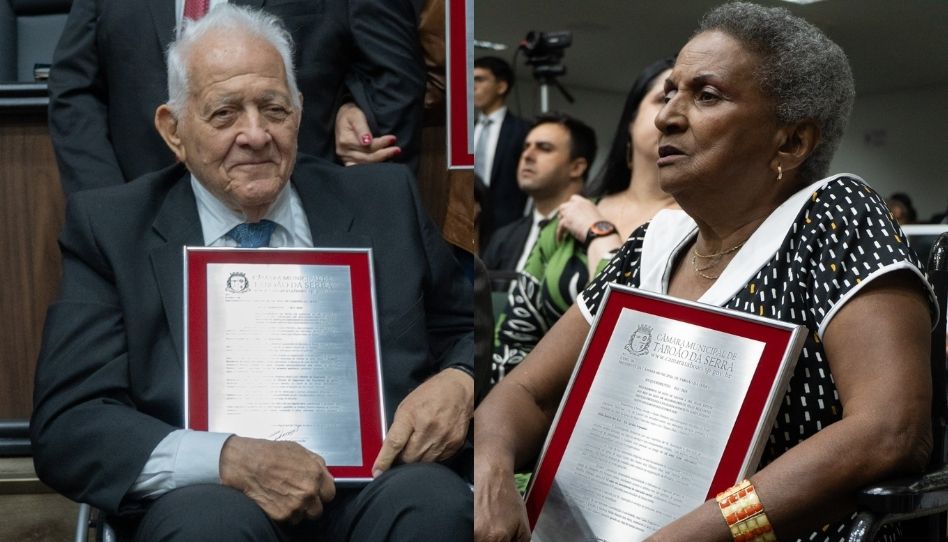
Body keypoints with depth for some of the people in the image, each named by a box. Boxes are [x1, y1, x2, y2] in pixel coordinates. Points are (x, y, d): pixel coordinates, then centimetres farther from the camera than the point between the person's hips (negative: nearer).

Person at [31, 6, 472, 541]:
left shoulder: (384, 202, 14)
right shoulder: (111, 229, 8)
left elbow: (473, 331, 22)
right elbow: (64, 427, -1)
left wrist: (460, 381, -4)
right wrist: (227, 459, -18)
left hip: (375, 490, 1)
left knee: (431, 497, -31)